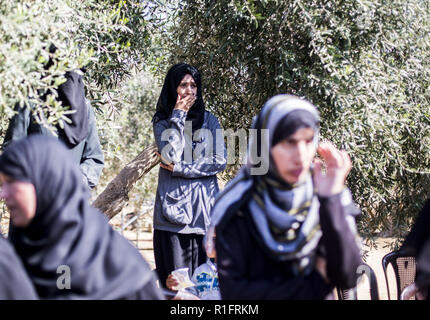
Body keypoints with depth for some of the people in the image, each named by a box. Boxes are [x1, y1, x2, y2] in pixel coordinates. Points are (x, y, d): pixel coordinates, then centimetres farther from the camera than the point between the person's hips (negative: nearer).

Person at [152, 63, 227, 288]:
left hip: (205, 209, 1)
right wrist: (178, 116, -5)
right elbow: (169, 156, -10)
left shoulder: (209, 120, 12)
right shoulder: (162, 121, 8)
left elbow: (219, 161, 1)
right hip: (174, 207, -1)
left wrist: (179, 168, -6)